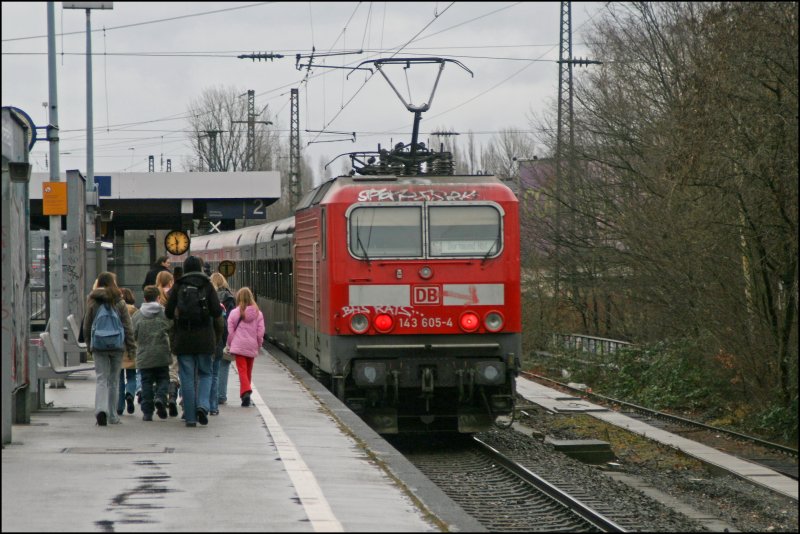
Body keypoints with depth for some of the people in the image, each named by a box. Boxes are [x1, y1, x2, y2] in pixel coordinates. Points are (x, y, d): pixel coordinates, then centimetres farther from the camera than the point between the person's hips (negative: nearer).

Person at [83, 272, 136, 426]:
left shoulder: (93, 303, -1)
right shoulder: (120, 303, -4)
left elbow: (86, 327, 5)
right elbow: (128, 327, -4)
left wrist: (89, 344, 17)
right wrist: (131, 347, 3)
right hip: (117, 346, 0)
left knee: (101, 379, -1)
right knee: (114, 380, 11)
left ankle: (101, 409, -24)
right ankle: (112, 416, 15)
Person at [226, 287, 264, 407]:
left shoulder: (235, 313, -5)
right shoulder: (258, 313, 2)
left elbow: (230, 331, -2)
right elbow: (260, 332, 2)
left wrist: (229, 345, 10)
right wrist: (258, 345, 14)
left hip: (239, 346, -3)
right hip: (252, 347, 3)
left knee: (242, 370, -7)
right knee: (248, 371, 15)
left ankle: (246, 391, -26)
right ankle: (246, 392, 21)